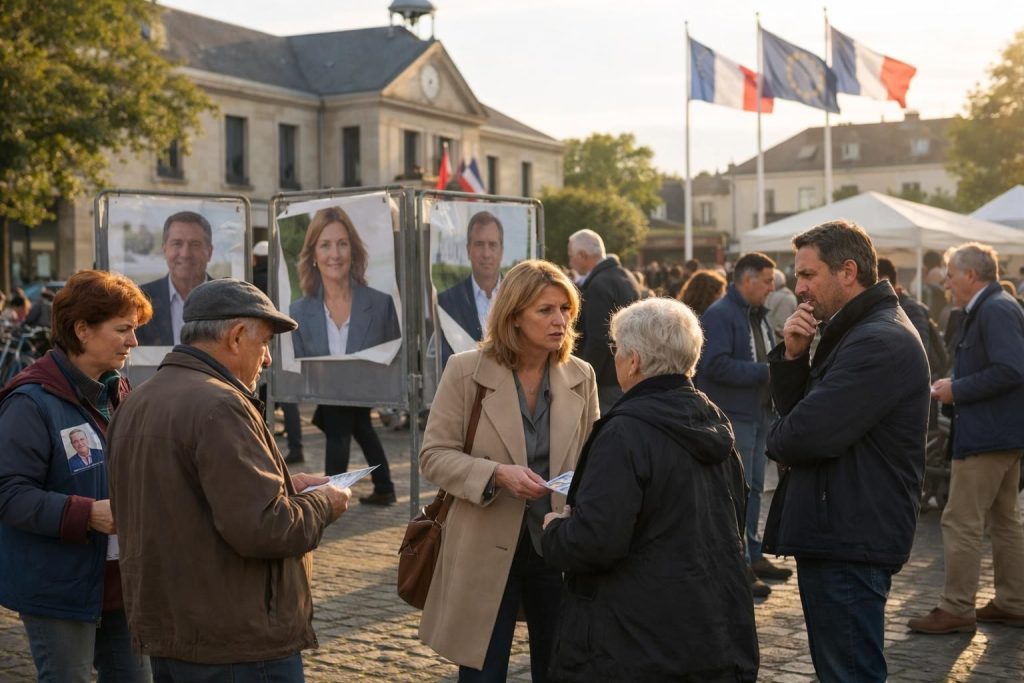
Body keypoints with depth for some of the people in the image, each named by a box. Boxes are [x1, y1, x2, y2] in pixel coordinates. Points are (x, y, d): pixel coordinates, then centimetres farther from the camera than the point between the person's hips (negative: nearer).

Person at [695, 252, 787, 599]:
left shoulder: (758, 316, 15)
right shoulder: (719, 315, -14)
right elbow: (715, 365, -25)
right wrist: (765, 372, -21)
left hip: (759, 414, 9)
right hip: (733, 415, -9)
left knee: (753, 489, 16)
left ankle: (753, 555, 27)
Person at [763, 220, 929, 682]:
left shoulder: (881, 342, -19)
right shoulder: (852, 332, 17)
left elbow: (806, 434, -25)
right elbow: (791, 407, 14)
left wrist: (777, 441, -3)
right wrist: (793, 355, -4)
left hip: (851, 541, -11)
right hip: (835, 535, 11)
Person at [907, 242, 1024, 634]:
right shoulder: (991, 308, 14)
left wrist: (957, 390, -19)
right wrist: (955, 385, 7)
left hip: (987, 436, -11)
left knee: (961, 524, -5)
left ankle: (956, 610, 2)